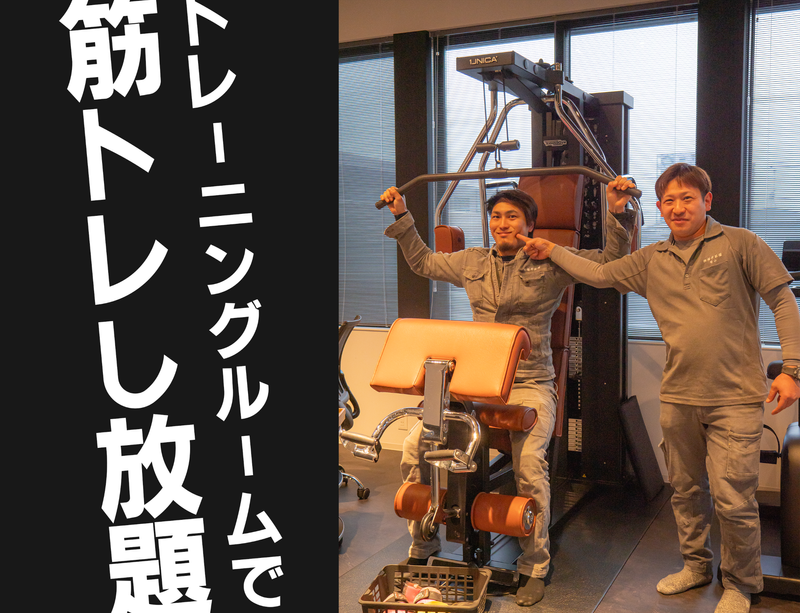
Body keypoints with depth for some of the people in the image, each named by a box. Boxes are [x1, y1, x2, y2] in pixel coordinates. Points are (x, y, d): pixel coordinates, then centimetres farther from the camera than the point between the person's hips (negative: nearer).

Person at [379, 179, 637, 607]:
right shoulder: (472, 263, 15)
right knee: (415, 445, -12)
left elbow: (612, 262, 1)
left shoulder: (551, 263, 3)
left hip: (530, 384, -4)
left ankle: (534, 567, -2)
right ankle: (421, 547, 9)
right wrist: (401, 217, 24)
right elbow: (423, 261, 27)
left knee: (530, 462, -26)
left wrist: (616, 212, -11)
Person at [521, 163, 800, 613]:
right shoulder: (652, 260, 11)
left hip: (736, 398, -4)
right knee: (686, 490, 15)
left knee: (733, 499, -3)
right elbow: (600, 275, 14)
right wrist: (550, 251, 12)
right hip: (679, 396, 5)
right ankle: (696, 565, 36)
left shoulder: (739, 244, -1)